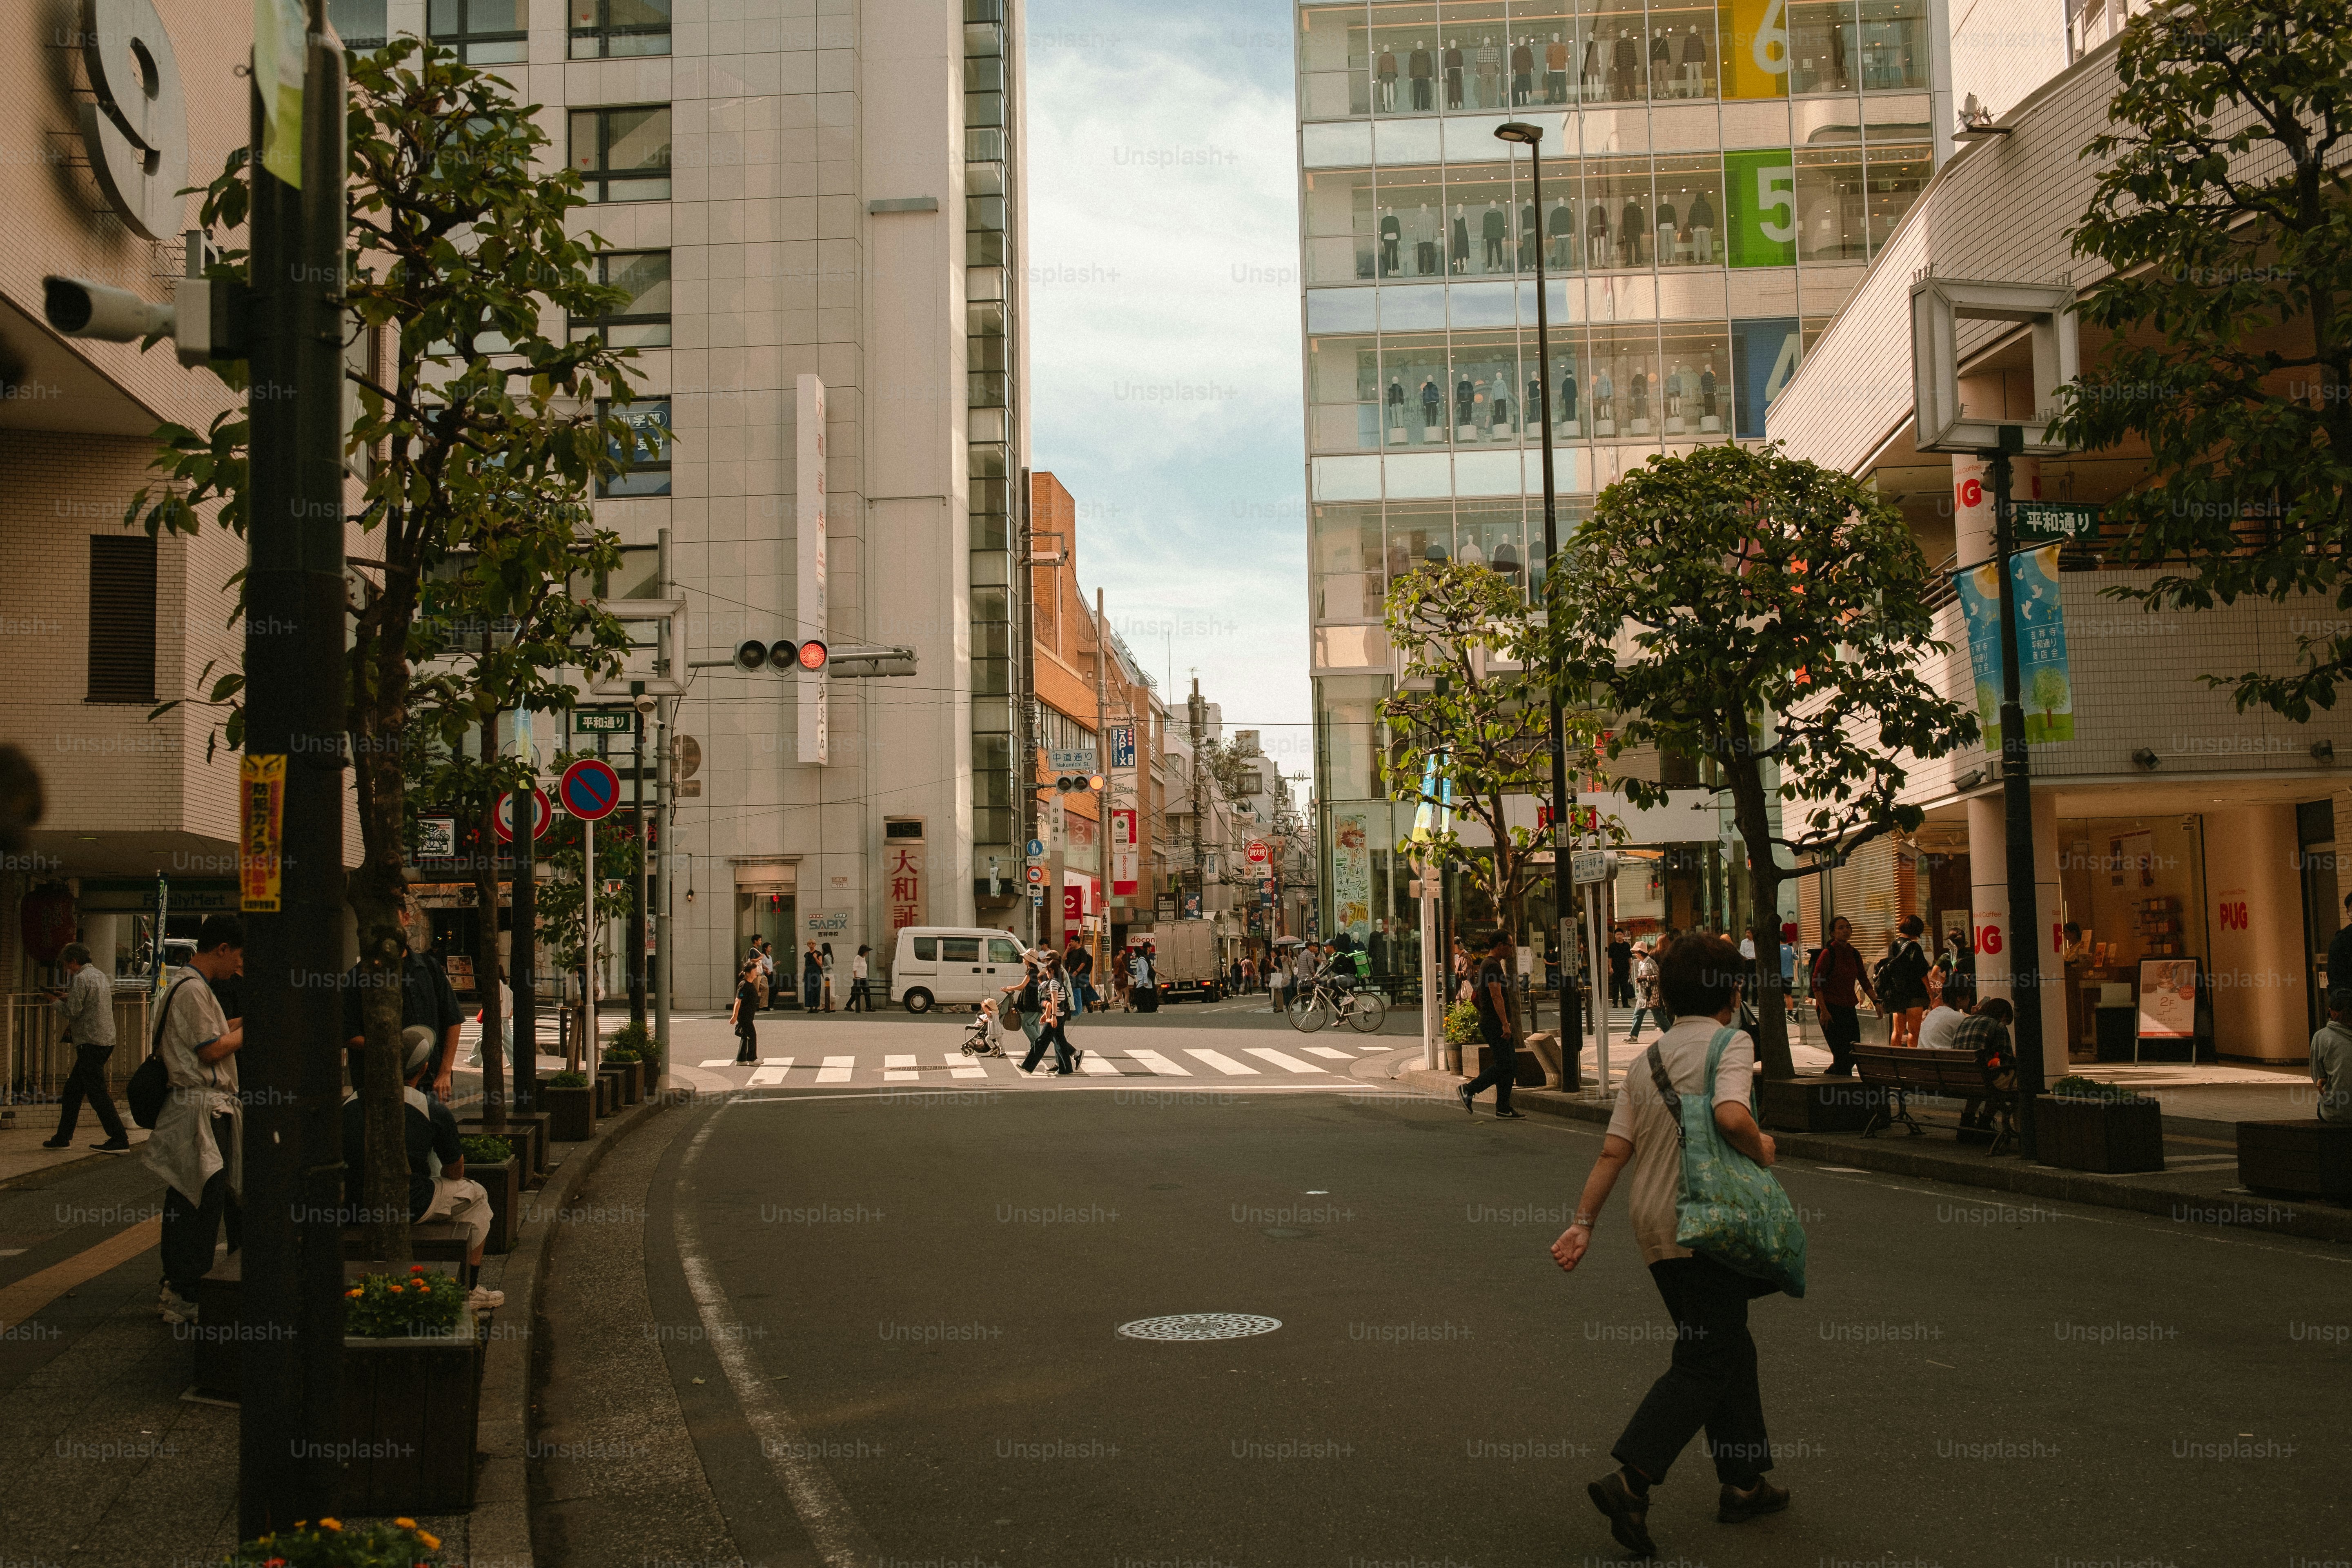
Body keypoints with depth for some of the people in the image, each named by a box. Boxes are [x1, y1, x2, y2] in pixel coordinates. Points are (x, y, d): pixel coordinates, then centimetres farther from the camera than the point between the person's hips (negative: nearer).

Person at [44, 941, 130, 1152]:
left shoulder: (81, 978, -12)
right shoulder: (99, 975, 17)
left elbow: (72, 1011, -15)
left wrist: (57, 1002, 3)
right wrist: (69, 998, 19)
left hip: (91, 1043, -10)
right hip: (106, 1040, 10)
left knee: (97, 1093, -8)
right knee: (72, 1091, 16)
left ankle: (120, 1140, -10)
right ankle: (63, 1138, 21)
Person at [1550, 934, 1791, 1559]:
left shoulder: (1648, 1059, 13)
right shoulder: (1731, 1043, -6)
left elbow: (1613, 1150, 7)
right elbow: (1730, 1115, -26)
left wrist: (1583, 1223, 6)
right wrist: (1761, 1148, -5)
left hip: (1654, 1225, 8)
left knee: (1728, 1345, 19)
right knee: (1704, 1364, -6)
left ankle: (1742, 1482, 24)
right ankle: (1629, 1479, -19)